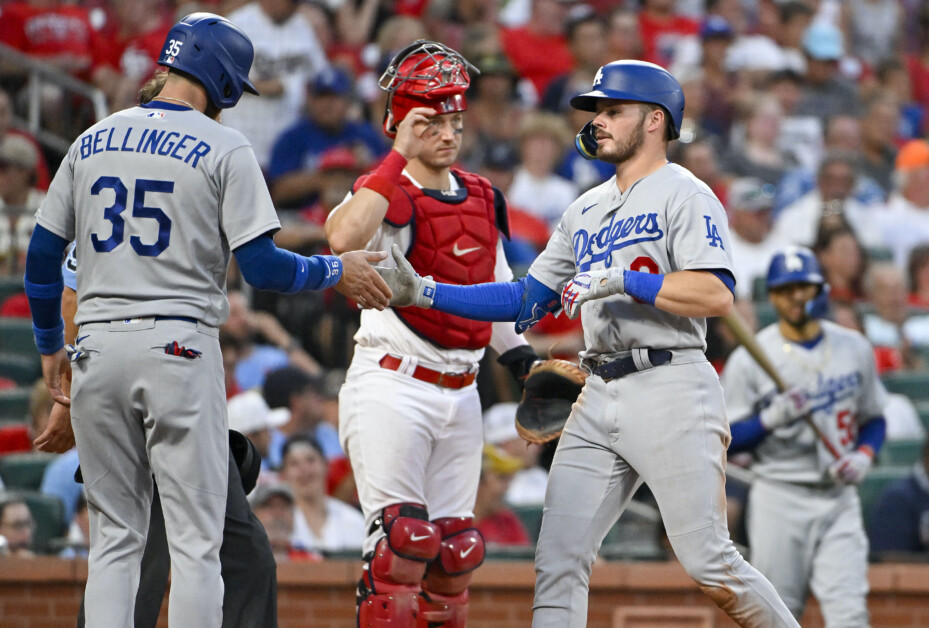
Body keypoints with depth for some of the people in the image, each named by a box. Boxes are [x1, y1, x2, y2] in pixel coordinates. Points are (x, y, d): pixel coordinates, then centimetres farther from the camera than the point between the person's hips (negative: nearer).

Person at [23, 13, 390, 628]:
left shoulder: (92, 142, 10)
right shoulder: (224, 148, -4)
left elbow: (42, 257, 11)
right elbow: (261, 266, -9)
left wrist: (50, 344, 23)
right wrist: (336, 271, 6)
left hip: (98, 347, 4)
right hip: (180, 347, -4)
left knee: (115, 534, 10)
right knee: (196, 537, -1)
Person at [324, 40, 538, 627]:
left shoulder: (483, 199, 12)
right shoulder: (387, 197, -10)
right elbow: (345, 239, -35)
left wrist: (524, 360, 15)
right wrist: (399, 157, -29)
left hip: (460, 395, 7)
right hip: (391, 386, -7)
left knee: (455, 549, 8)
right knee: (403, 537, -14)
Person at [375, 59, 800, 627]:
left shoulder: (684, 194, -3)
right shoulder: (587, 210, 21)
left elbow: (717, 295, -16)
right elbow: (527, 301, 19)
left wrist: (622, 281, -19)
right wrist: (425, 293, 11)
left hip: (671, 387, -8)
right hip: (600, 398, 8)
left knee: (708, 562, -10)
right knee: (558, 559, 0)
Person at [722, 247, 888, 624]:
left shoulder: (855, 348, 9)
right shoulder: (749, 359, -3)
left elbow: (874, 419, 19)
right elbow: (725, 440, -5)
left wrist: (864, 455, -1)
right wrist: (772, 418, -21)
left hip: (839, 498, 2)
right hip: (779, 502, -2)